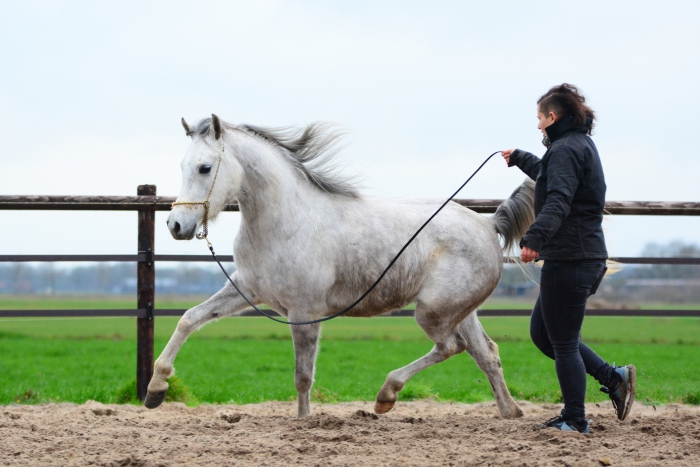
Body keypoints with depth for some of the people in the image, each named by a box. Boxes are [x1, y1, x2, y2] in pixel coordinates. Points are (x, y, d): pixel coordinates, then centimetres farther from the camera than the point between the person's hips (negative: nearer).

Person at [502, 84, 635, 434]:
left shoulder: (566, 149, -13)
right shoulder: (580, 146, 19)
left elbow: (558, 200, -31)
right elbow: (547, 173, 42)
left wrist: (535, 237, -44)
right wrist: (518, 158, 57)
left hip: (569, 260, -10)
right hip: (584, 258, 10)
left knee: (563, 343, -1)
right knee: (541, 333, 17)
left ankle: (574, 421, 7)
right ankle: (613, 377, 15)